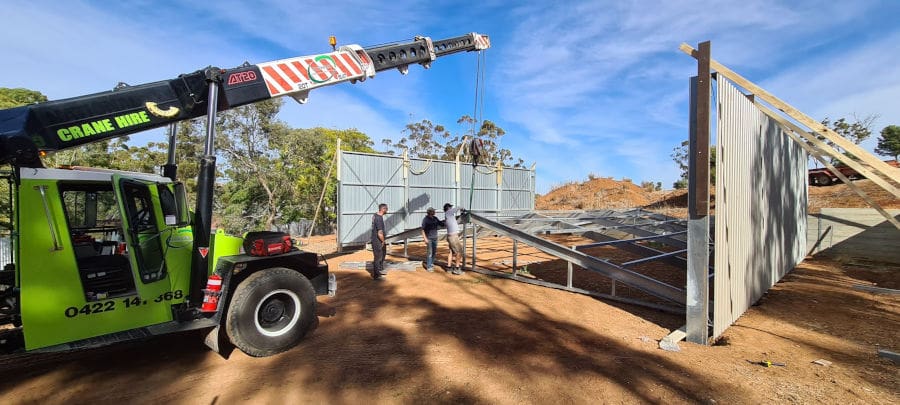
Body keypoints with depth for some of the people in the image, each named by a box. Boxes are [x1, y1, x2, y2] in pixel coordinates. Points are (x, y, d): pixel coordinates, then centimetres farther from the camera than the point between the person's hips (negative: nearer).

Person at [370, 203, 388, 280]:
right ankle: (376, 275, 16)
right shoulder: (379, 219, -27)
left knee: (383, 254, 24)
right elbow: (380, 234, -28)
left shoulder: (375, 215, 4)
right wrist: (383, 241, -11)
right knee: (378, 257, 3)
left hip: (376, 239, 10)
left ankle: (380, 269, 40)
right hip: (377, 241, -10)